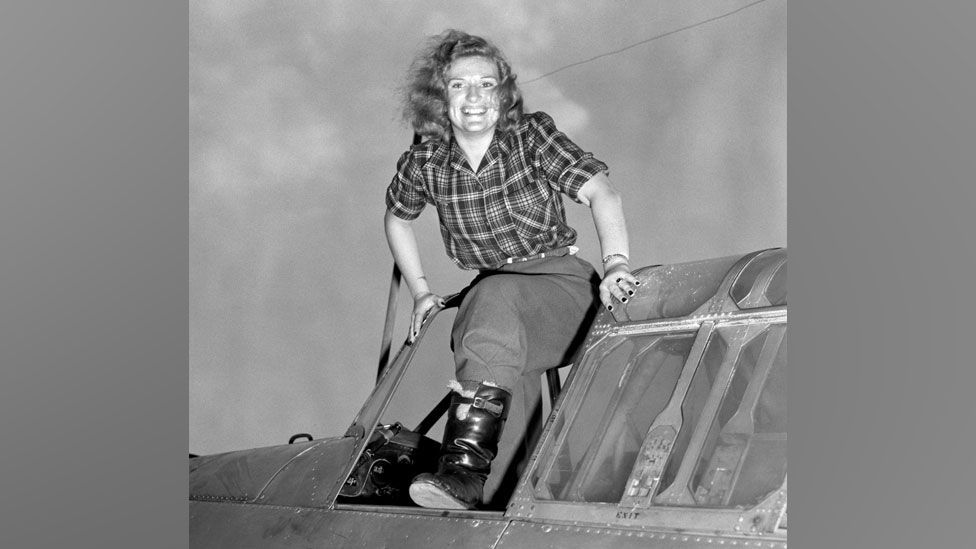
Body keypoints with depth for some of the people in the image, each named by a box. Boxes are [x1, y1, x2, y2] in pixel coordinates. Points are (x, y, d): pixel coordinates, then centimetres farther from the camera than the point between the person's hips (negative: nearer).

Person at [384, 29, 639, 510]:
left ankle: (467, 461, -45)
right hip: (489, 297, 3)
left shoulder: (532, 136, -7)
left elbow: (600, 192, -19)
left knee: (494, 296, -35)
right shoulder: (425, 163, 1)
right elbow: (396, 218, 22)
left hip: (561, 284, -3)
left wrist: (616, 266, -35)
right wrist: (420, 291, 14)